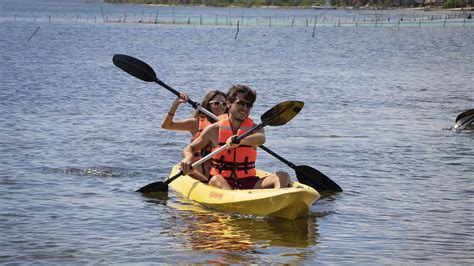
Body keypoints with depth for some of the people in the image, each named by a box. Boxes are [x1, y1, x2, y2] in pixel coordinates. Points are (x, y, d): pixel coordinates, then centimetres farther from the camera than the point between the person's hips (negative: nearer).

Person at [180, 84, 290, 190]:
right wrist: (188, 157, -16)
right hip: (223, 180, -2)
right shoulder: (214, 129, 4)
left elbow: (261, 139, -20)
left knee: (283, 176, -20)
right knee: (217, 180, -37)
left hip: (248, 183, 2)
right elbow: (190, 148, 11)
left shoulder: (254, 129, 6)